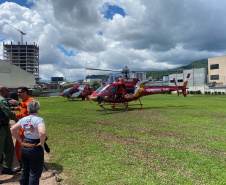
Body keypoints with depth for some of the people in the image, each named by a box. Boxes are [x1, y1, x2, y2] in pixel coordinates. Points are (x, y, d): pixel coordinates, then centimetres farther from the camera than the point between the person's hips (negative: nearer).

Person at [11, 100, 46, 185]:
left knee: (25, 170, 24)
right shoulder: (39, 120, -19)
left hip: (23, 148, 6)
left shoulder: (23, 119, 1)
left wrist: (20, 140, 11)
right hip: (35, 149, -6)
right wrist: (42, 143, -18)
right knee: (34, 173, 9)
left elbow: (12, 130, 8)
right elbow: (42, 132, -35)